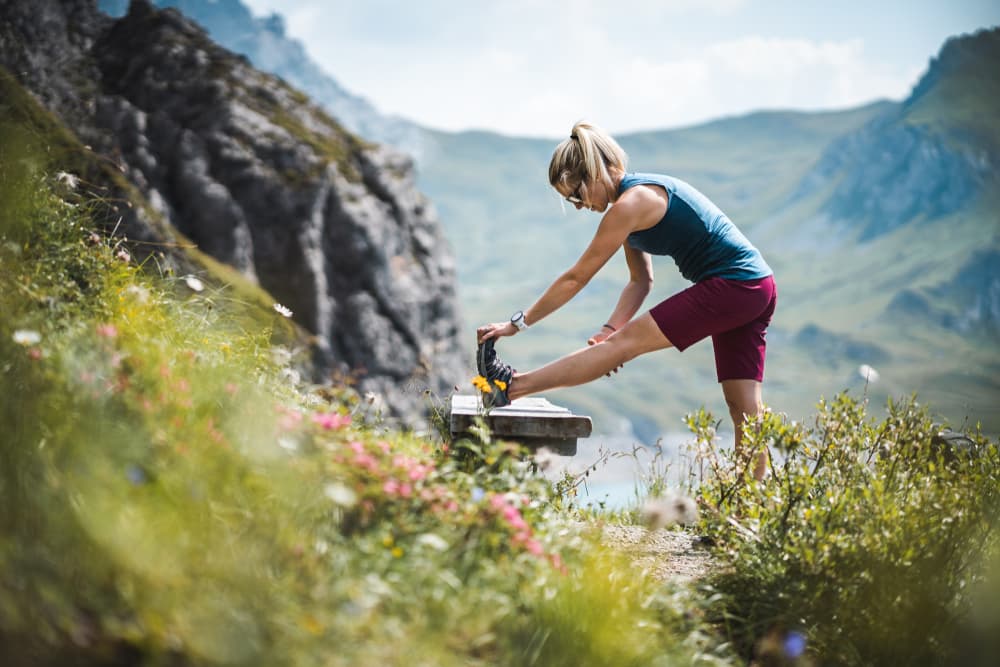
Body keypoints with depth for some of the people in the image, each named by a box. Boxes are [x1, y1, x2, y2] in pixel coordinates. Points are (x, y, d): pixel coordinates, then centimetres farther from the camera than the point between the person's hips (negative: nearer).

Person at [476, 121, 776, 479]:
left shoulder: (631, 204, -15)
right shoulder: (639, 197, 15)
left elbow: (576, 278, -12)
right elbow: (641, 281, 16)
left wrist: (518, 322, -6)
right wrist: (610, 327, 2)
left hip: (731, 286, -10)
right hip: (757, 287, 10)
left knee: (626, 343, -9)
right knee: (744, 408, 8)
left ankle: (512, 386, -7)